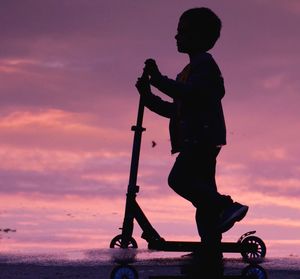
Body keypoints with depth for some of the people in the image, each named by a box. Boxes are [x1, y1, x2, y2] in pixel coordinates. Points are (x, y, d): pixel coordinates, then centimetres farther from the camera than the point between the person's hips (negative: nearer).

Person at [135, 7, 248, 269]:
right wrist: (149, 96, 17)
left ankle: (227, 206, -20)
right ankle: (212, 255, 7)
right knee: (203, 197, 7)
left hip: (203, 136, -10)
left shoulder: (204, 63, -3)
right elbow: (175, 109, 25)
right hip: (197, 140, 10)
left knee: (179, 179, -23)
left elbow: (190, 93, -21)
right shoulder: (191, 71, 27)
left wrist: (158, 79, -17)